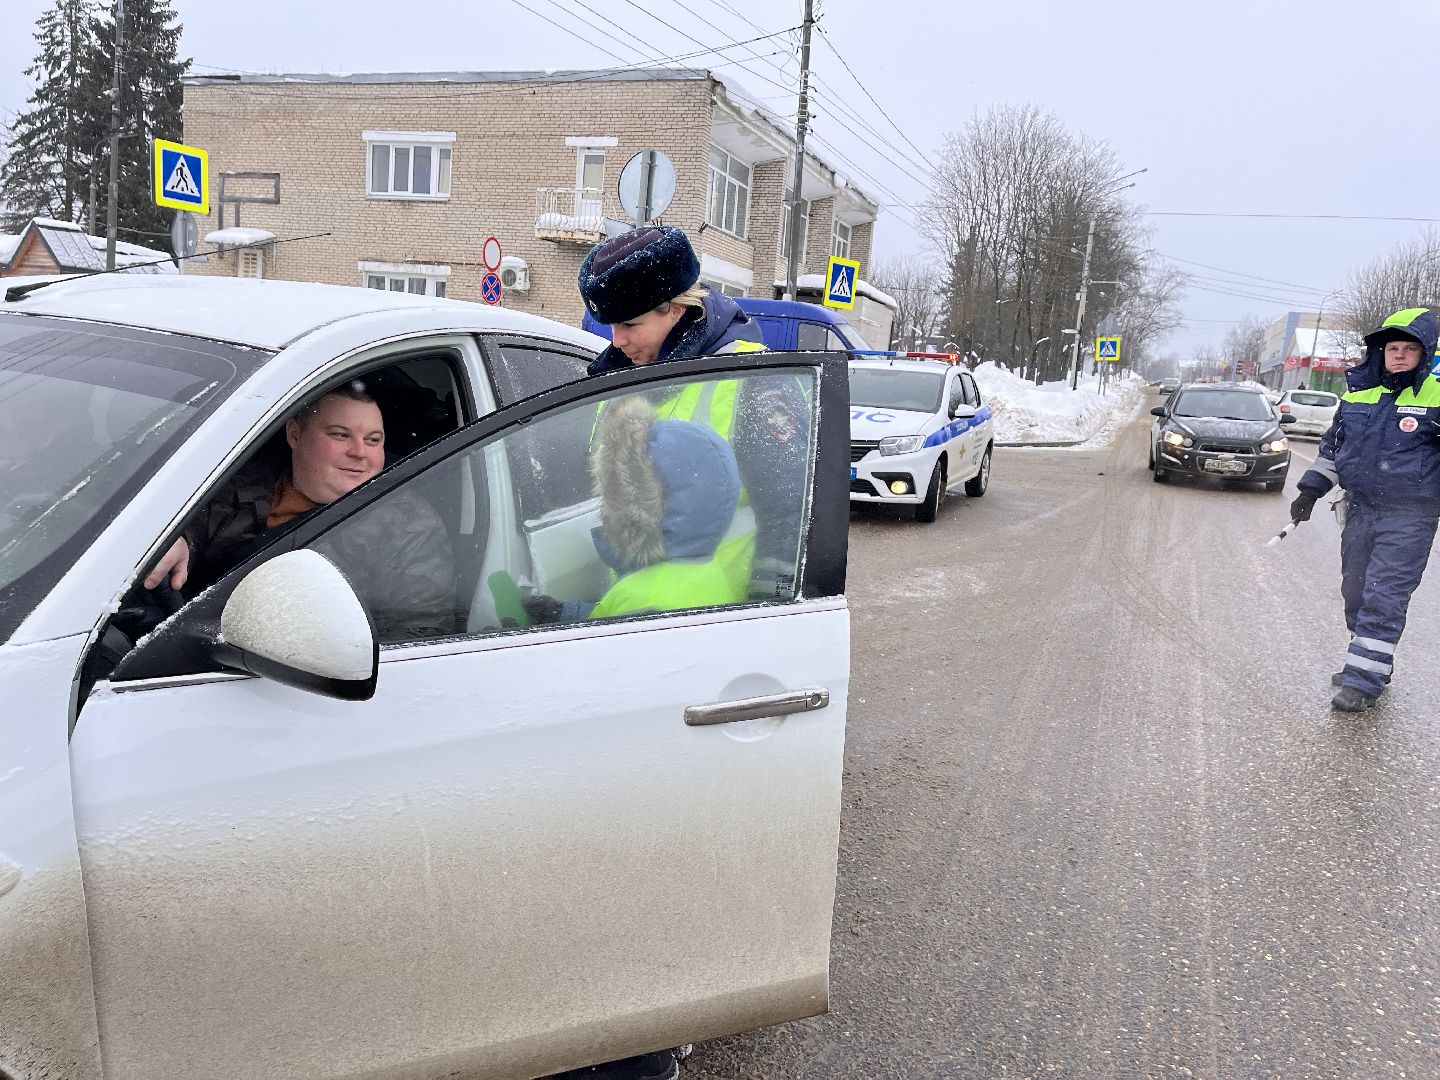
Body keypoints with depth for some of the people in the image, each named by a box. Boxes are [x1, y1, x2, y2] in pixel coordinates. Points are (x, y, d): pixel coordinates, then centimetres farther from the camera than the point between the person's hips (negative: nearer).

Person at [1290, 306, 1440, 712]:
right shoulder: (1358, 393, 8)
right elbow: (1332, 445, 19)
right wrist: (1311, 491, 16)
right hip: (1359, 510, 6)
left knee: (1383, 597, -8)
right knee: (1356, 592, 13)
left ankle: (1364, 680, -3)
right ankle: (1367, 663, 28)